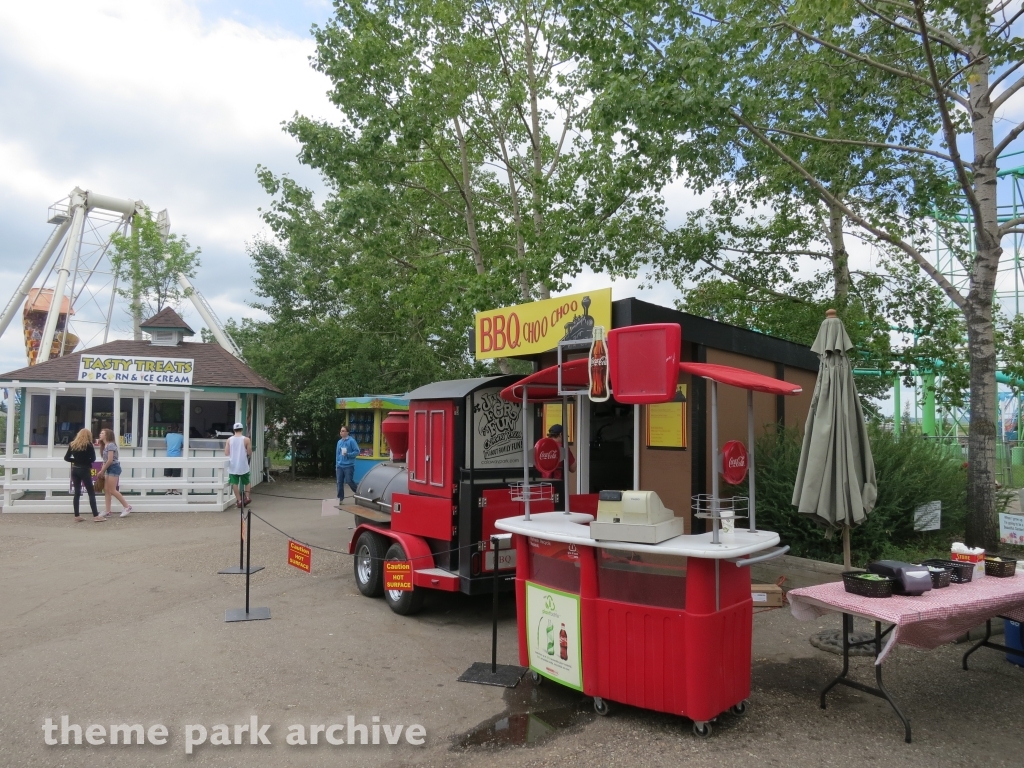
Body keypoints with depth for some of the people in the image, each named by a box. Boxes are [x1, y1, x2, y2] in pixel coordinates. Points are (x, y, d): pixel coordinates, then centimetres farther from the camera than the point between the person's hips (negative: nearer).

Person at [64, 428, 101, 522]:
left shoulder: (72, 444, 7)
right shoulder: (88, 445, -8)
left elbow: (66, 458, 8)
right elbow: (93, 458, -9)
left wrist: (76, 460, 9)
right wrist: (86, 461, 8)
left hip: (75, 470, 5)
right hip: (84, 470, -5)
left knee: (77, 493, 10)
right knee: (91, 493, -3)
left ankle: (76, 516, 9)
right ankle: (95, 516, -5)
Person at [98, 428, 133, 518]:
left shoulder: (110, 445, -16)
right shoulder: (105, 445, 13)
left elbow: (110, 460, -20)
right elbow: (105, 460, 11)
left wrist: (102, 471, -12)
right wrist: (103, 471, 4)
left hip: (114, 468, -10)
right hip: (109, 469, 10)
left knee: (112, 490, -7)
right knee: (106, 490, 7)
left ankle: (127, 507, 1)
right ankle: (107, 511, 9)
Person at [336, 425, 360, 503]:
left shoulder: (351, 441, -9)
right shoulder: (339, 442, 11)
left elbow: (357, 451, -9)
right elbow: (337, 454, 18)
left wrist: (348, 454, -21)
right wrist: (337, 465, 16)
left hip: (349, 465, -6)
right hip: (340, 466, 6)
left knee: (349, 481, -4)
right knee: (340, 482, 4)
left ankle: (357, 491, 23)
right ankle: (340, 498, 11)